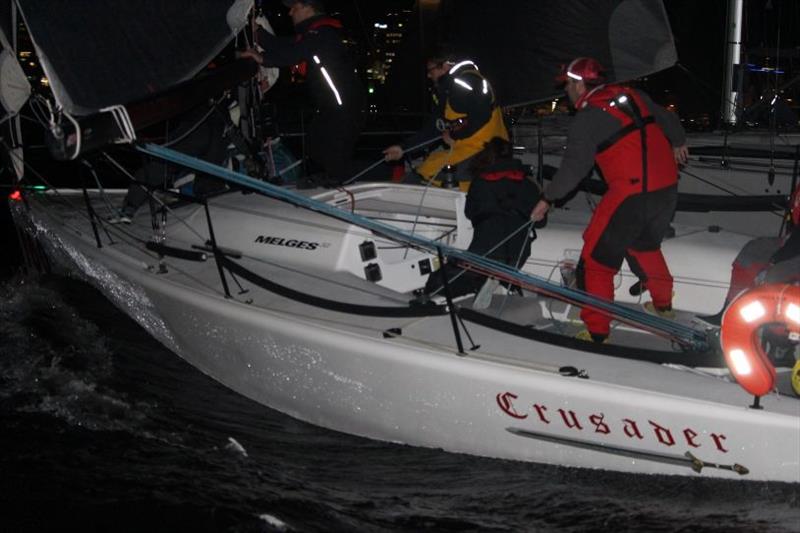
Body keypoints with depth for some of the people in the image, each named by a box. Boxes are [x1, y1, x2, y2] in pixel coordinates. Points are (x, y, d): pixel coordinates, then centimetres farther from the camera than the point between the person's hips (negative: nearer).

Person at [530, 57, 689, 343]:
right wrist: (678, 144, 46)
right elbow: (668, 119, 26)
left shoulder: (587, 118, -8)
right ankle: (663, 304, 42)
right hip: (667, 187, 8)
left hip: (630, 193, -8)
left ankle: (596, 330, 2)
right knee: (645, 245, 30)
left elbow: (575, 166, -13)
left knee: (597, 257, 1)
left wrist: (547, 199, -4)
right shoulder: (631, 95, 12)